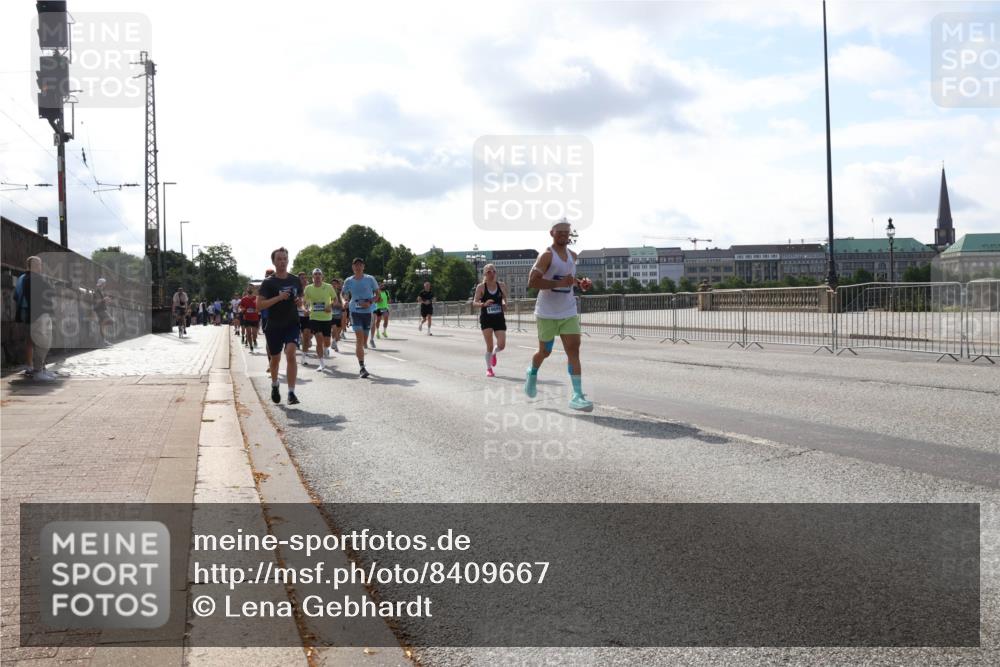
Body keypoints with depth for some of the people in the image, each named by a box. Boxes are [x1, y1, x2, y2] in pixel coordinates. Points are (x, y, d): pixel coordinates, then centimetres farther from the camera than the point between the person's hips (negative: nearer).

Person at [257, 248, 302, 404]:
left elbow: (300, 297, 21)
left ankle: (291, 393, -20)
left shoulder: (295, 280, 5)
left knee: (290, 353, -19)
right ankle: (274, 385, 42)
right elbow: (259, 305, -14)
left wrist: (300, 302, -4)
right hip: (274, 326, -1)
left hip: (292, 324, 1)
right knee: (275, 358, 13)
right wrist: (278, 297, -23)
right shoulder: (268, 283, -7)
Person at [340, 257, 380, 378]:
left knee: (364, 340, 10)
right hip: (355, 311, -1)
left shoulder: (370, 279, 0)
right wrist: (344, 301, -5)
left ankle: (361, 361, 32)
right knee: (359, 338, -15)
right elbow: (343, 293, 17)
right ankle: (362, 367, -18)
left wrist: (370, 302, -15)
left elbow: (377, 294, 3)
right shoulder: (349, 281, 3)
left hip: (368, 311, 1)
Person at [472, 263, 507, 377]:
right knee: (489, 346, -4)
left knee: (502, 345, -5)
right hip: (486, 319, -2)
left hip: (499, 318, 2)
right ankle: (489, 369, 14)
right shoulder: (481, 287, -4)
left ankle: (494, 353, 31)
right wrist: (484, 304, -24)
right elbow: (474, 302, -4)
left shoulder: (502, 286, 3)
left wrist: (504, 304, -6)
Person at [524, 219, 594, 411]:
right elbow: (532, 282, -21)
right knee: (545, 351, 9)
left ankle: (578, 396, -12)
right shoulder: (547, 255, -12)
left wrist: (580, 283, 7)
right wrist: (559, 283, -27)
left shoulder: (572, 255, 10)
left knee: (574, 349, -8)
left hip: (569, 312, 5)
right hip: (547, 313, -5)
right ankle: (532, 374, 42)